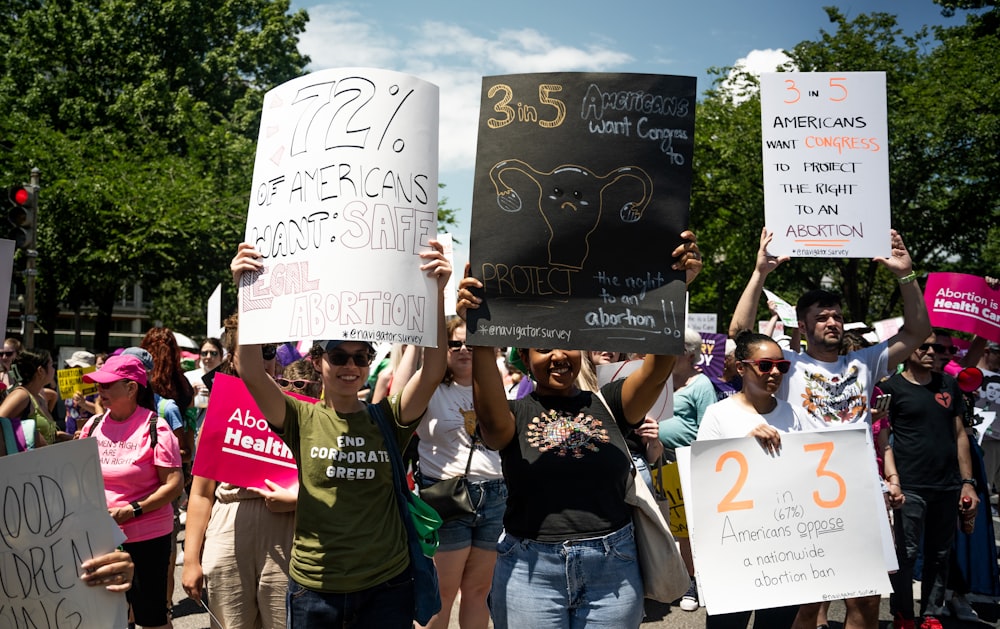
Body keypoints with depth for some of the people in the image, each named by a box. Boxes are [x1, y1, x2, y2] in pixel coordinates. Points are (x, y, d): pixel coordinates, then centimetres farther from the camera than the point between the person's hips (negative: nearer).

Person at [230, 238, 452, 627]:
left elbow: (433, 372, -16)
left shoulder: (387, 419, -2)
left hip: (386, 585, 0)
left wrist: (436, 293, -27)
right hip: (313, 585, 0)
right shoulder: (302, 419, -3)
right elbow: (251, 374, -17)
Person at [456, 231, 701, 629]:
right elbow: (493, 420, -22)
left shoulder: (607, 404, 6)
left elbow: (657, 367, -9)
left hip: (613, 569, 2)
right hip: (531, 570, -1)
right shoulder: (515, 414, 1)